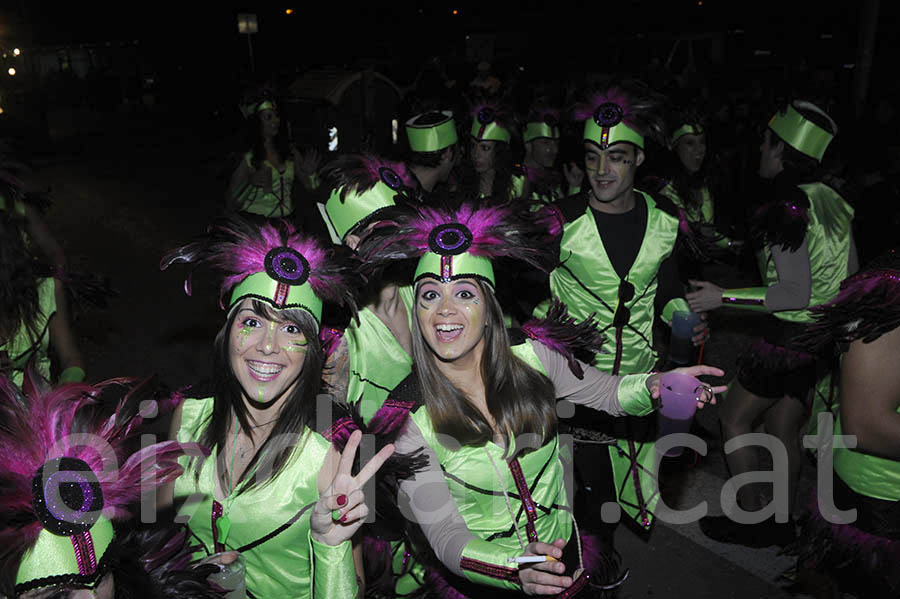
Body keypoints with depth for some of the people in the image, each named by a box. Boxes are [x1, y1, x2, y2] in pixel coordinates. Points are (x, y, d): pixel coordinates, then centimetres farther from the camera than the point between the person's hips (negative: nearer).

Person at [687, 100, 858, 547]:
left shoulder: (787, 208, -22)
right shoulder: (833, 200, 5)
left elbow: (797, 293, -25)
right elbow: (851, 276, 12)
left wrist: (723, 297, -22)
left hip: (787, 338, -8)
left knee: (733, 418, 10)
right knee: (784, 429, 19)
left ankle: (751, 519, 20)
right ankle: (781, 522, 31)